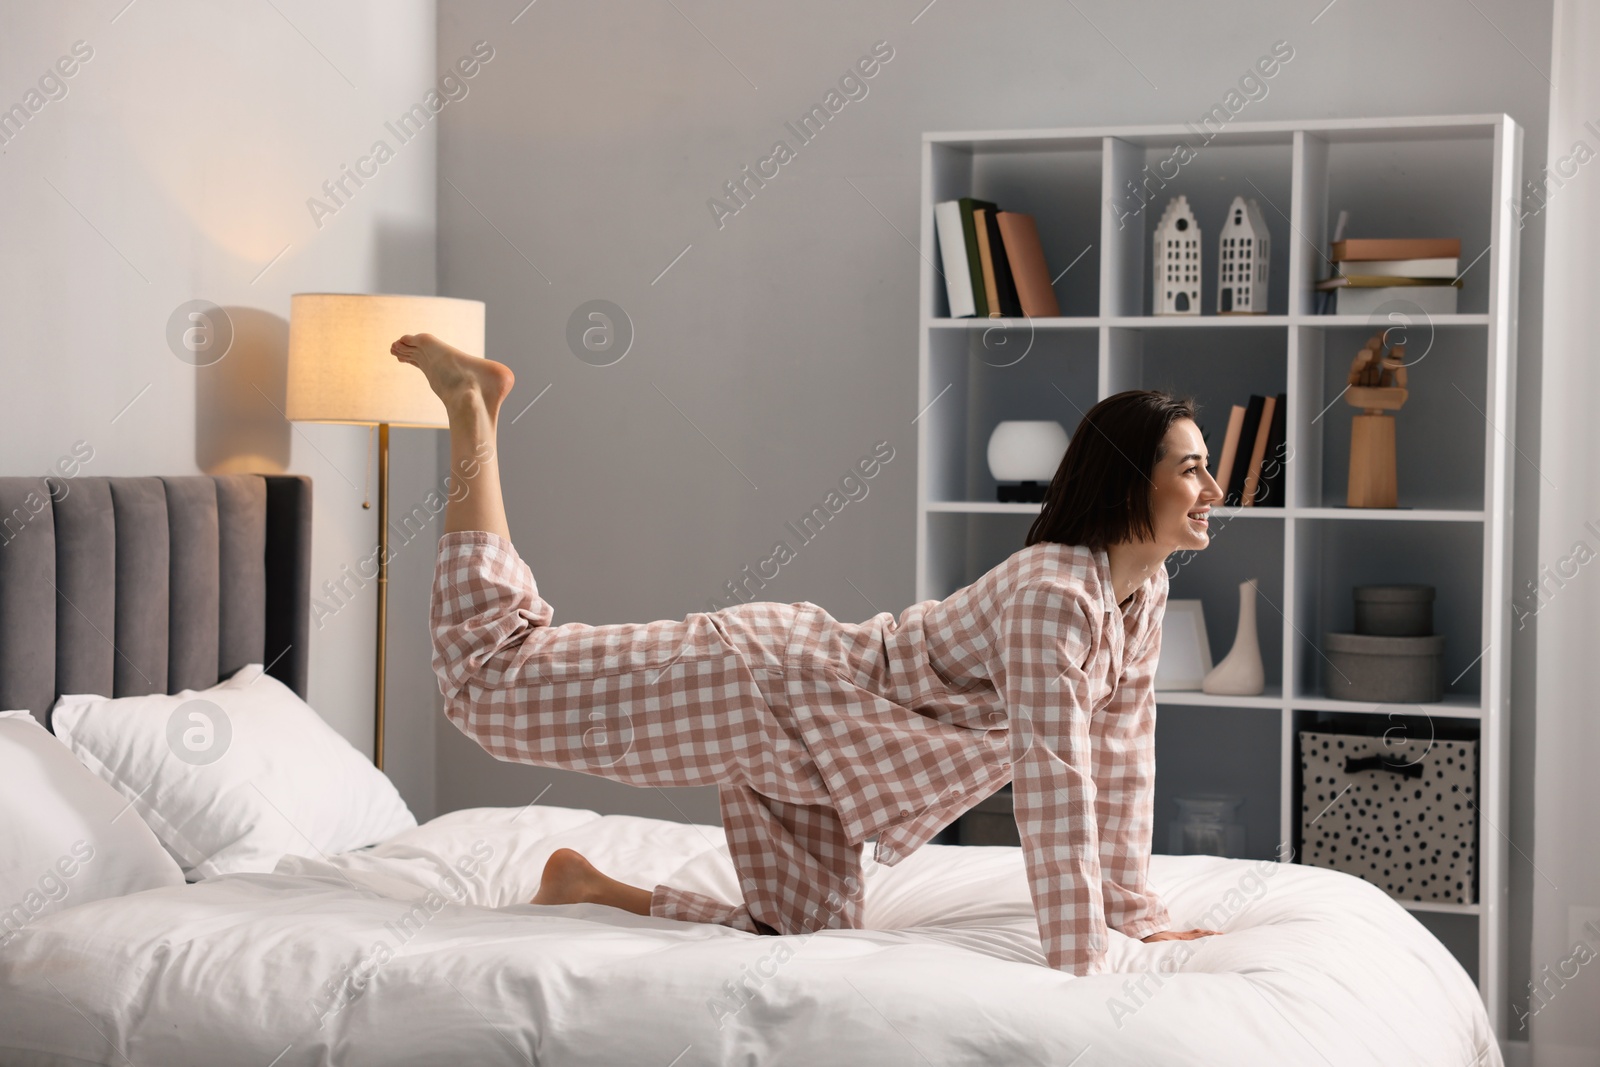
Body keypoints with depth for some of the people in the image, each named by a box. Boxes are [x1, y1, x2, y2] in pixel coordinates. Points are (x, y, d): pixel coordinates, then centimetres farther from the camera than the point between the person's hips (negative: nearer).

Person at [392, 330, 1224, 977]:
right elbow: (1054, 789, -32)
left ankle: (591, 891, 24)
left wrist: (1143, 918, 11)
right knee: (491, 681, -3)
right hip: (768, 689, -9)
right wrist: (1078, 975, -29)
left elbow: (1120, 754, 9)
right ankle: (472, 405, 9)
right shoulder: (1052, 597, -29)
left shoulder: (1143, 593, 0)